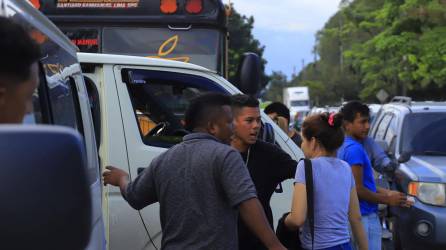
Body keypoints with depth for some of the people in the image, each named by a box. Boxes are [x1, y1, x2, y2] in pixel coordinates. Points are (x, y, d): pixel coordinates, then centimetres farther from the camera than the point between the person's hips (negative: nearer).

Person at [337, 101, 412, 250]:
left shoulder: (344, 147, 13)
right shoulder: (355, 149, -17)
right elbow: (358, 190, -20)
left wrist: (387, 193, 13)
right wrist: (388, 199, -8)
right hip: (364, 217, -10)